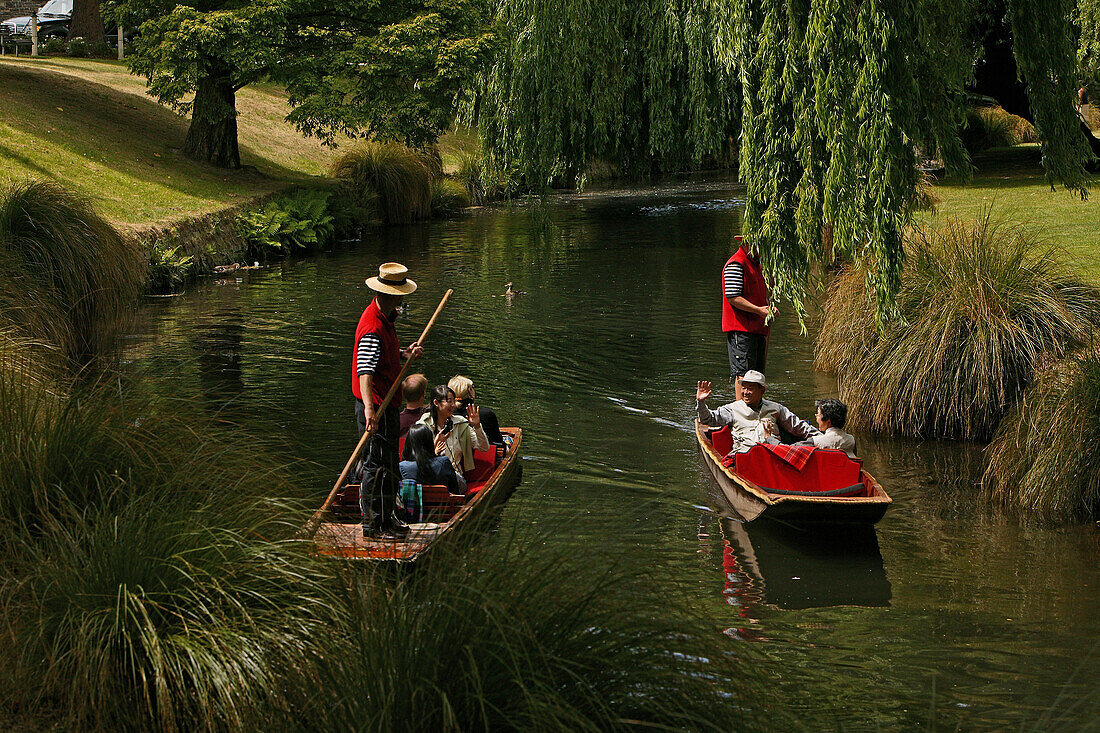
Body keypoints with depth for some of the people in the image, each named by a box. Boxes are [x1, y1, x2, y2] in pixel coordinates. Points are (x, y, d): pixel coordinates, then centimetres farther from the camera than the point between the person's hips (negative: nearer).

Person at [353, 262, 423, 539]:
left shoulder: (384, 319, 11)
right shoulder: (373, 327, -22)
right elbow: (365, 371, -33)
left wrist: (405, 354, 6)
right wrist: (369, 408, -44)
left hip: (384, 405, 11)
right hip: (378, 408, -11)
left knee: (382, 462, 19)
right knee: (380, 464, -4)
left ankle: (386, 516, 30)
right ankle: (375, 524, 3)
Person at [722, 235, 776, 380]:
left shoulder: (755, 263, 20)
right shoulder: (735, 264, -12)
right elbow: (732, 297, -18)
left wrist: (769, 307, 8)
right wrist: (759, 310, -21)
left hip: (757, 328, 10)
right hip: (740, 330, -10)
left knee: (757, 372, 10)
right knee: (742, 374, -11)